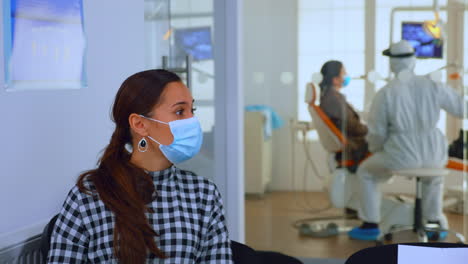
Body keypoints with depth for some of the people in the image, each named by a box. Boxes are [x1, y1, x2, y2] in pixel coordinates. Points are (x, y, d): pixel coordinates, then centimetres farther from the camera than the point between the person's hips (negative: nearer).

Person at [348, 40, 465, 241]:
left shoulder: (385, 93, -9)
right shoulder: (432, 86, -3)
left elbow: (377, 132, -3)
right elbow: (461, 107, 3)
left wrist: (375, 150, 17)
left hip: (401, 156, -3)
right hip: (433, 155, 3)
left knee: (366, 172, 24)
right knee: (433, 175, 40)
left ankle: (370, 225, 24)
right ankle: (435, 224, 37)